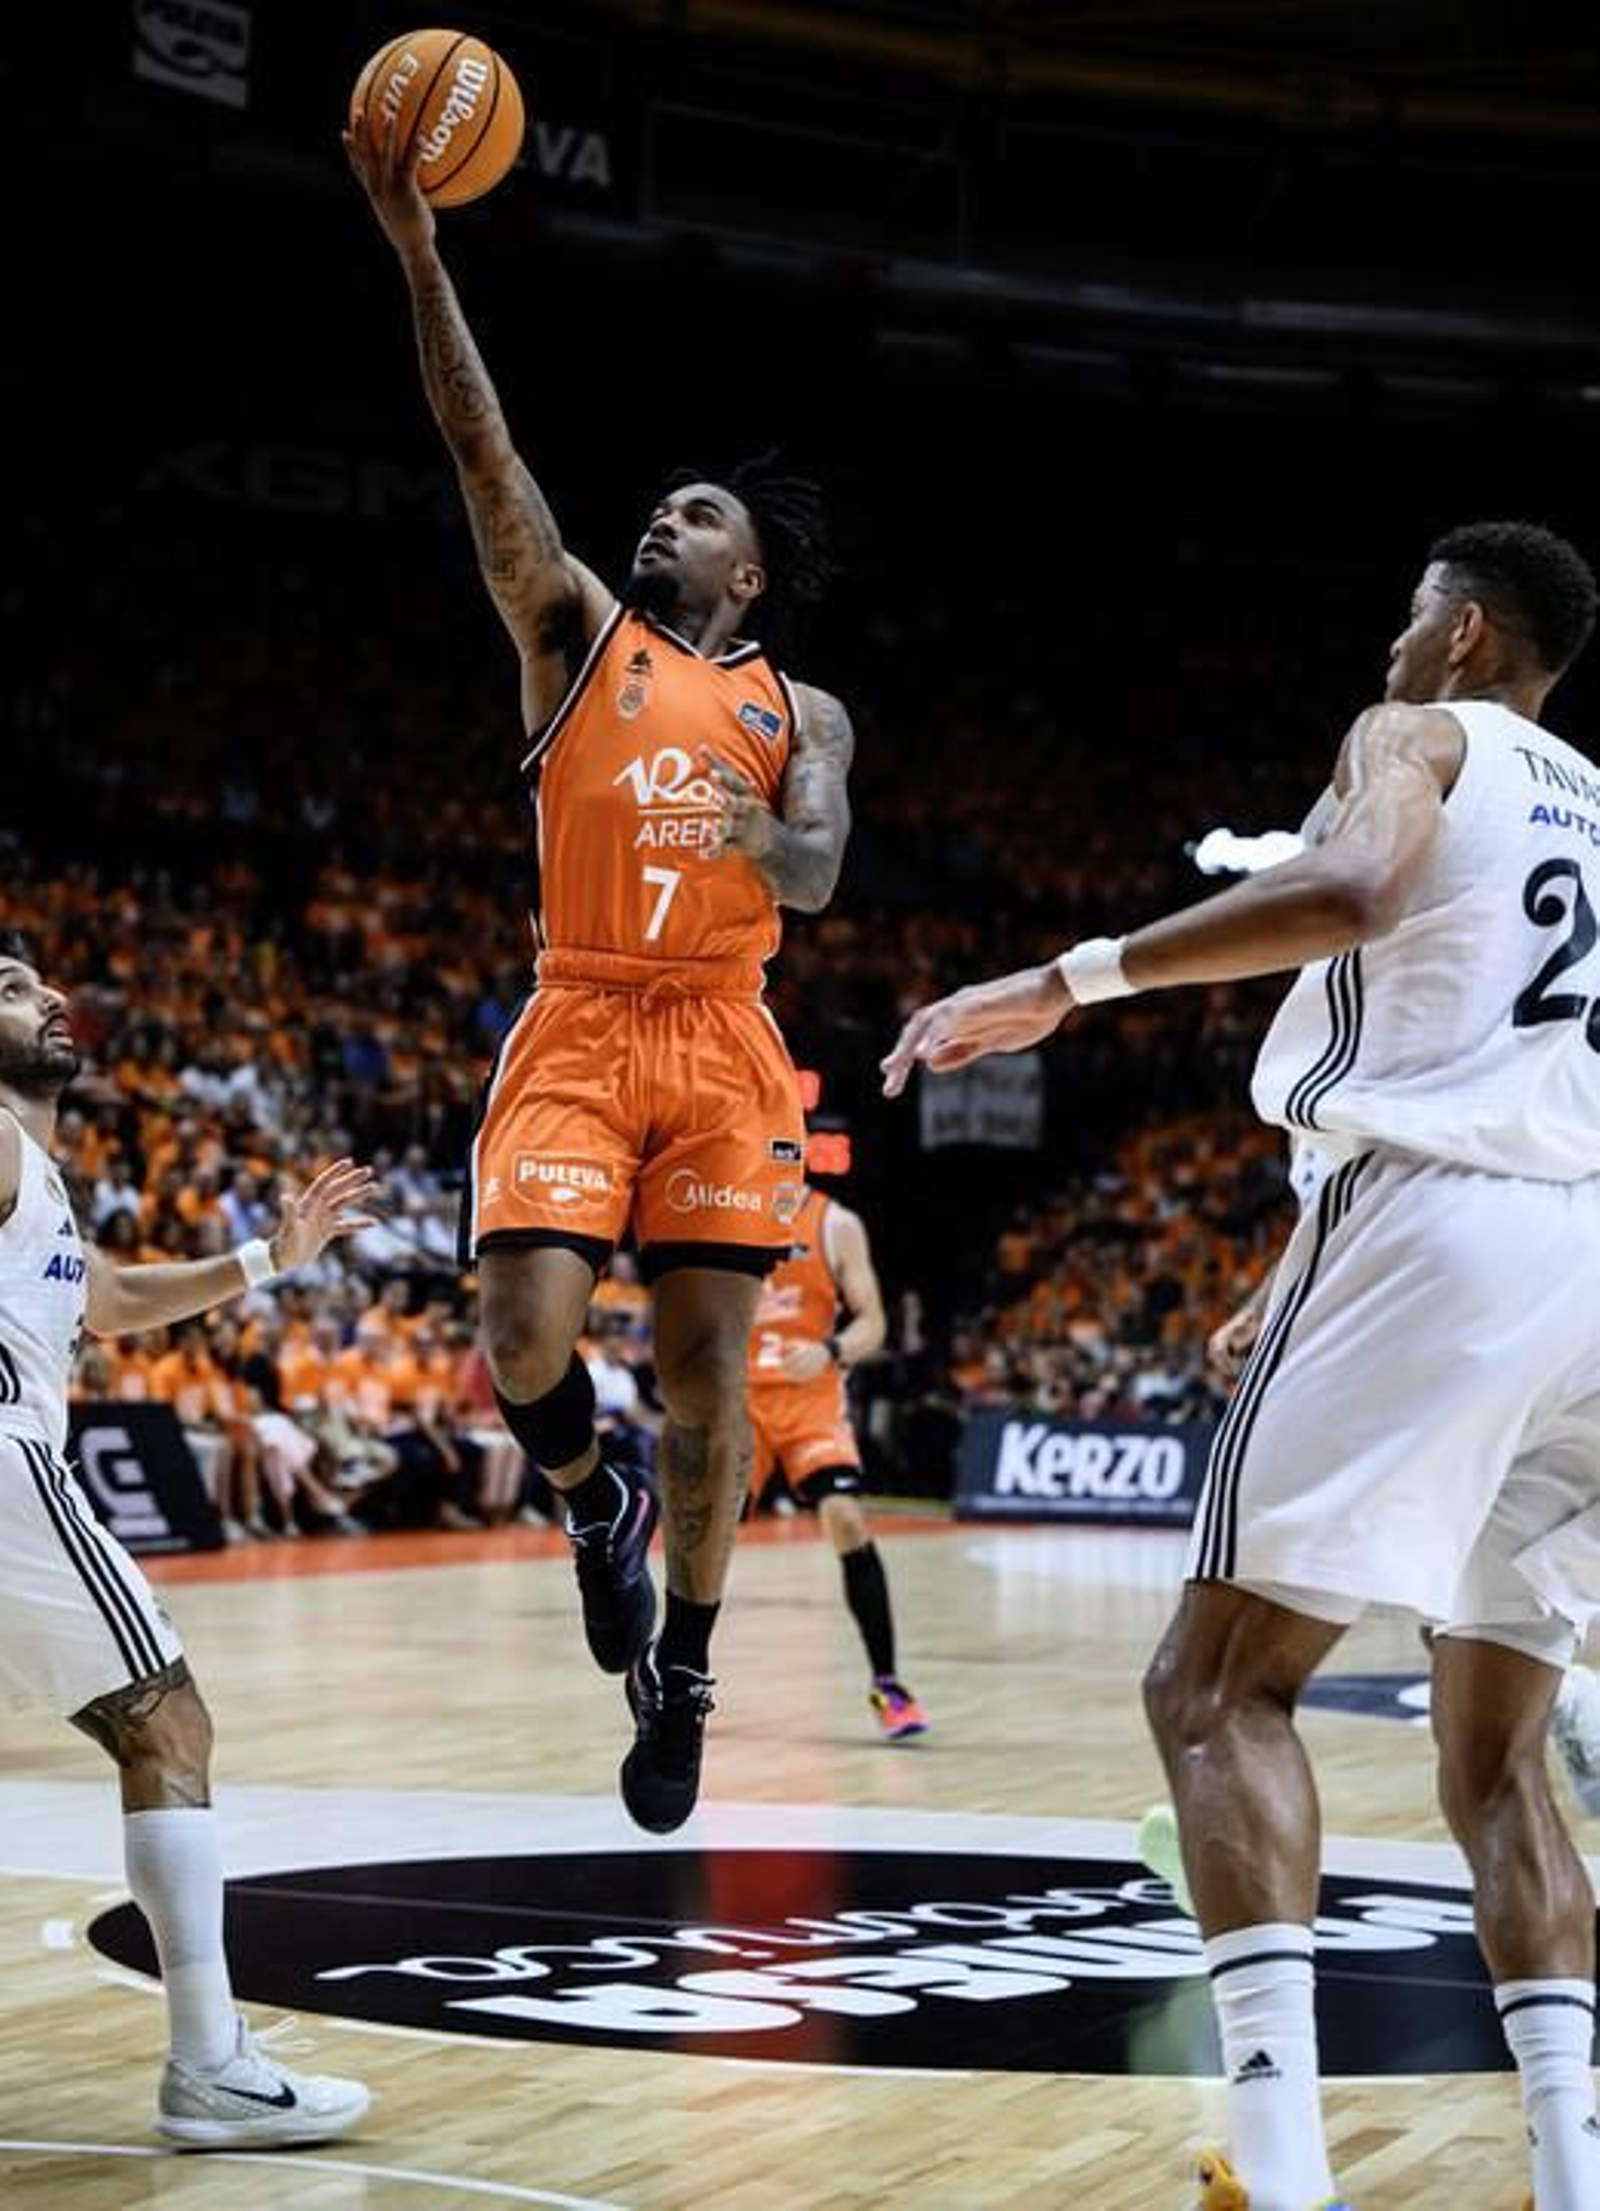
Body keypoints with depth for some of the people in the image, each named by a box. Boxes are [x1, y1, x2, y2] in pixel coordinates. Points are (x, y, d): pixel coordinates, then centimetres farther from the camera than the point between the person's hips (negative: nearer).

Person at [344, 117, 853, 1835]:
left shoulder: (799, 714, 13)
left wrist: (765, 836, -27)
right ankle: (598, 1510, 14)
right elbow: (482, 451, -2)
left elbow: (818, 881, -2)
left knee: (706, 1365, 0)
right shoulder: (578, 634, 10)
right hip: (577, 1028, -1)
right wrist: (417, 252, -12)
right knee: (526, 1329, -19)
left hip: (720, 1046, 1)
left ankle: (679, 1674, 16)